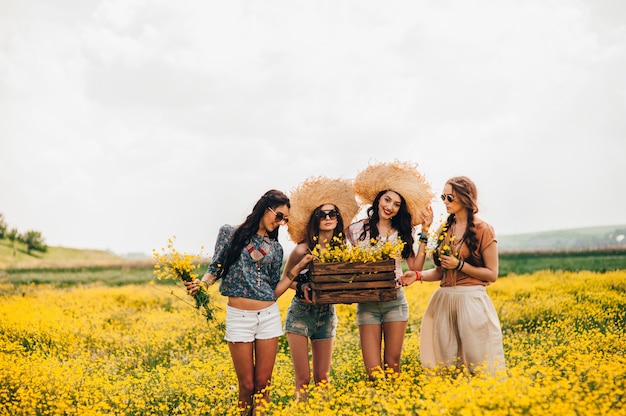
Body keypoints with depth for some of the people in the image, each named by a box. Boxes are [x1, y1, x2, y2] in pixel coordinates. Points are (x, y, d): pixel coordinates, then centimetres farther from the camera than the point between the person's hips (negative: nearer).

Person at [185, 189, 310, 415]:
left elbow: (275, 291, 9)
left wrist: (297, 269, 0)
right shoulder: (230, 233, 2)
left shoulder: (275, 248, 10)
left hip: (269, 316, 3)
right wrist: (201, 283, -18)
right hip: (239, 317, -3)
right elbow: (215, 269, 2)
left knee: (263, 384, 5)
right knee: (247, 385, 1)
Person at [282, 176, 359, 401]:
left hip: (327, 314, 3)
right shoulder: (303, 249, -12)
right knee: (303, 379, -2)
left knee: (322, 379, 9)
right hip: (301, 313, -3)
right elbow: (286, 279, 0)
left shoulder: (342, 249, -3)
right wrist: (302, 287, -19)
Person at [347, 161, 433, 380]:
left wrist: (424, 233, -3)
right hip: (367, 303, -1)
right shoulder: (359, 229, 1)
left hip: (395, 301, 1)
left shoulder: (403, 232, 6)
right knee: (373, 369, -6)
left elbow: (415, 267, 0)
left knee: (392, 365, 4)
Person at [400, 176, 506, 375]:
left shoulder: (482, 230, -4)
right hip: (444, 300, 6)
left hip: (472, 301, -5)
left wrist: (459, 264, -14)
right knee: (445, 362, 6)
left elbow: (492, 274, -5)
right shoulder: (444, 229, 13)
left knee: (477, 364, -4)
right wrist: (418, 275, -2)